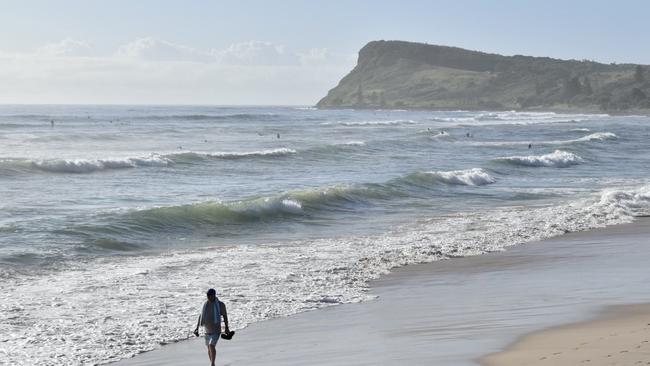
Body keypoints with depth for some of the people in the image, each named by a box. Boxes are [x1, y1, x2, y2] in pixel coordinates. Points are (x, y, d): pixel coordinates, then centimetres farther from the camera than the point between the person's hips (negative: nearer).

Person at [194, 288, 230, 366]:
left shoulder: (220, 304, -9)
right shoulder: (206, 304, 4)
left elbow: (225, 316, -1)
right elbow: (201, 316, 10)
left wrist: (226, 328, -2)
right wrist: (197, 328, 6)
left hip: (216, 330, -6)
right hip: (207, 331, 6)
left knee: (211, 345, -23)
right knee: (209, 347, 15)